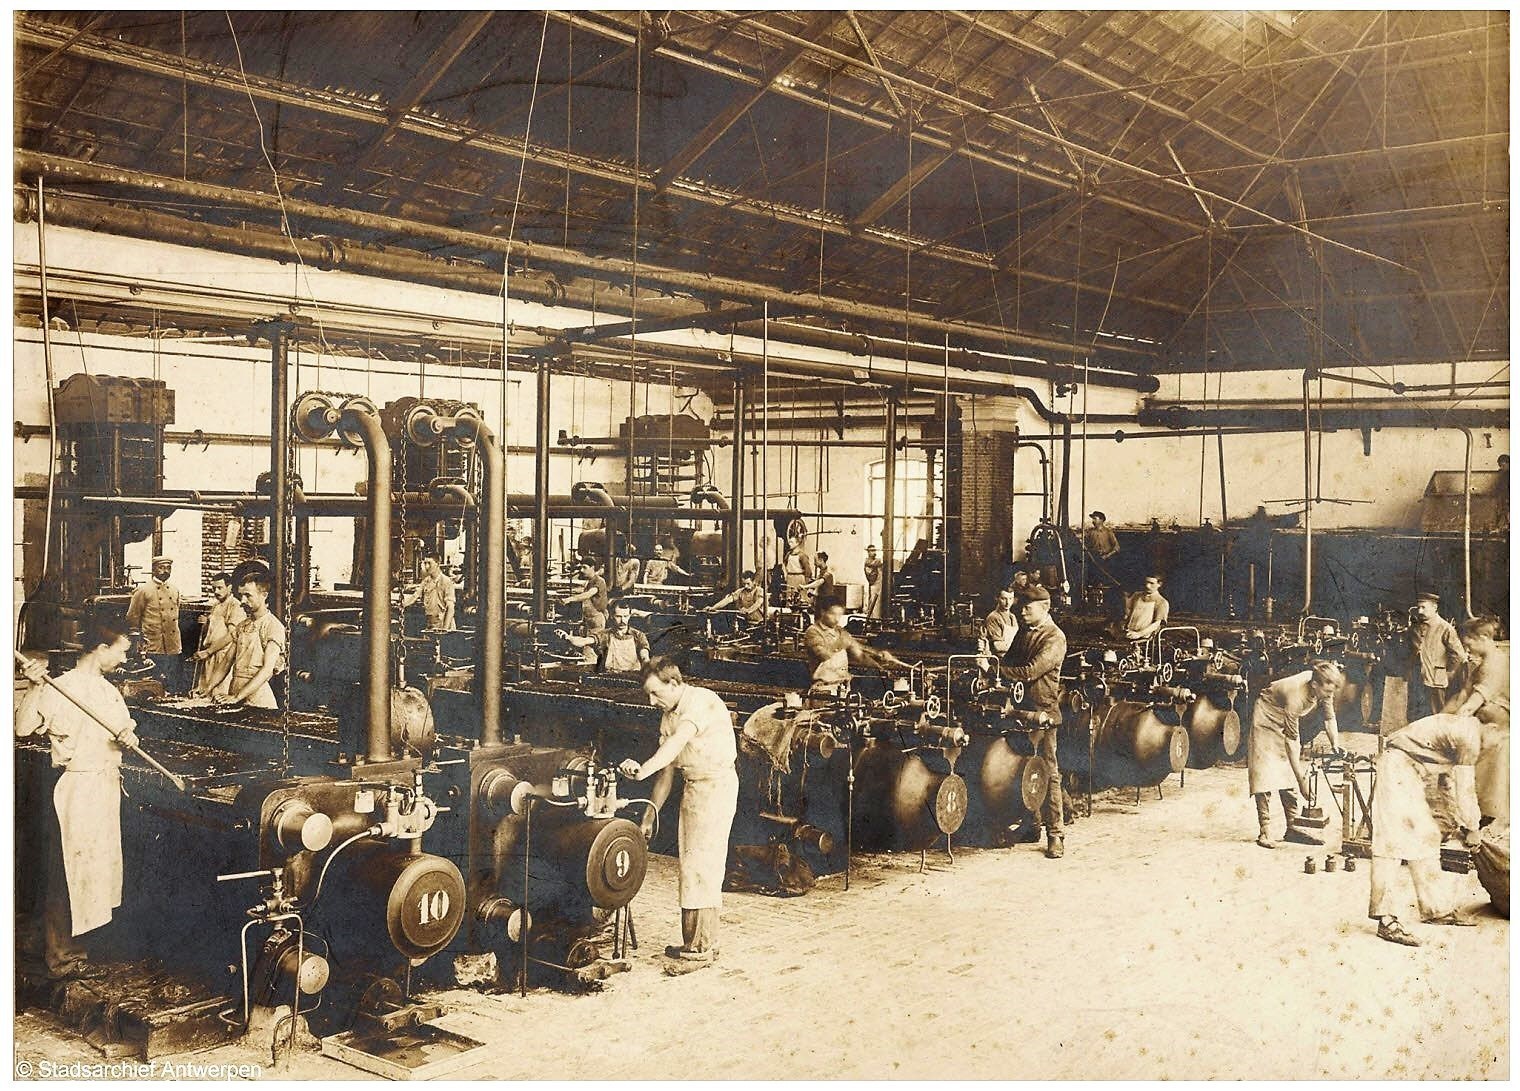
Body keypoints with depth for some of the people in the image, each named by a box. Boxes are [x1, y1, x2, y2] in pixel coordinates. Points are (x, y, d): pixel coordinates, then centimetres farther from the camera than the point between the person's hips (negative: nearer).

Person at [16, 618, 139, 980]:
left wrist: (128, 736, -7)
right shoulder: (60, 689, -13)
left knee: (96, 866, 14)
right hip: (75, 786, -8)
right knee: (69, 871, -1)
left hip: (106, 785, 8)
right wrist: (35, 687, -30)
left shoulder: (109, 690, 12)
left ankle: (58, 943, 29)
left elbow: (125, 730, 15)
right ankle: (61, 957, 10)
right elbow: (24, 728, -19)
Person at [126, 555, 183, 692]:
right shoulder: (143, 591, -4)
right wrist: (140, 642, -3)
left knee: (175, 689, 7)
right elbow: (132, 619, -1)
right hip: (154, 649, -5)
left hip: (174, 648, 5)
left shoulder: (175, 590, 13)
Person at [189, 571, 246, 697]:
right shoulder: (215, 606, 20)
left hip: (223, 657, -8)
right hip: (206, 658, 8)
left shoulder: (235, 606, -8)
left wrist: (207, 651, -16)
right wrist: (205, 622, 5)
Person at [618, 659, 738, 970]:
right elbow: (667, 773, 14)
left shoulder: (702, 701, -18)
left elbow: (679, 741, -35)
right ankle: (695, 941, 22)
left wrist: (644, 770, -48)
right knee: (689, 865, 12)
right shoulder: (668, 716, 10)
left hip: (716, 785, -9)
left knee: (701, 867, -11)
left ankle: (701, 948, -6)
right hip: (692, 788, 9)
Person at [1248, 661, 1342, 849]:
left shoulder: (1324, 687, -21)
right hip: (1267, 715, -7)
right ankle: (1265, 831, -15)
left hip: (1287, 718, 7)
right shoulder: (1296, 695, -39)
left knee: (1288, 774, 1)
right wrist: (1301, 780, -33)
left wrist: (1335, 744, -18)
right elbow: (1291, 740, -34)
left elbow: (1329, 717, -3)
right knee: (1265, 772, -13)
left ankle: (1293, 827, 4)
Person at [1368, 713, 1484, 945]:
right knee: (1392, 841, -14)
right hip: (1398, 764, -11)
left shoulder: (1461, 730, 14)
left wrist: (1458, 824, 20)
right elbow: (1465, 789, -15)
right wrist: (1471, 828, -4)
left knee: (1426, 838, 15)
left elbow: (1447, 784, 21)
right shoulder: (1469, 735, -17)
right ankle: (1386, 921, -18)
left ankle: (1436, 909, 25)